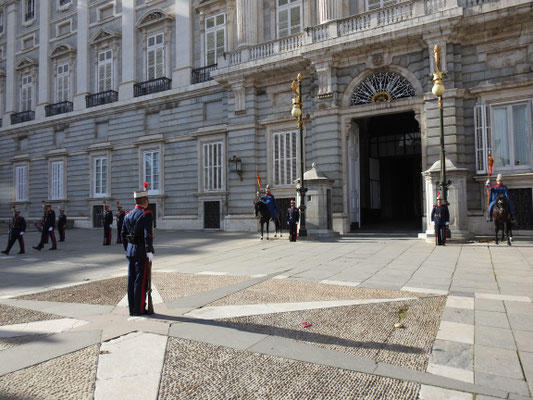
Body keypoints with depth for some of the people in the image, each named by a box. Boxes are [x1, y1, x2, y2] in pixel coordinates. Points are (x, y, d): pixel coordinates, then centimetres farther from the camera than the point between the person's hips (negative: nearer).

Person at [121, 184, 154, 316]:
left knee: (131, 279, 11)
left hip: (130, 250, 7)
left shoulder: (128, 215, 10)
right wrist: (149, 252, -16)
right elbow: (148, 234, -20)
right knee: (141, 280, -1)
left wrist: (127, 250, 19)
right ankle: (139, 309, 5)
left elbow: (123, 234, 13)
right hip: (142, 251, -7)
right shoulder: (146, 214, -13)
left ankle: (132, 309, 19)